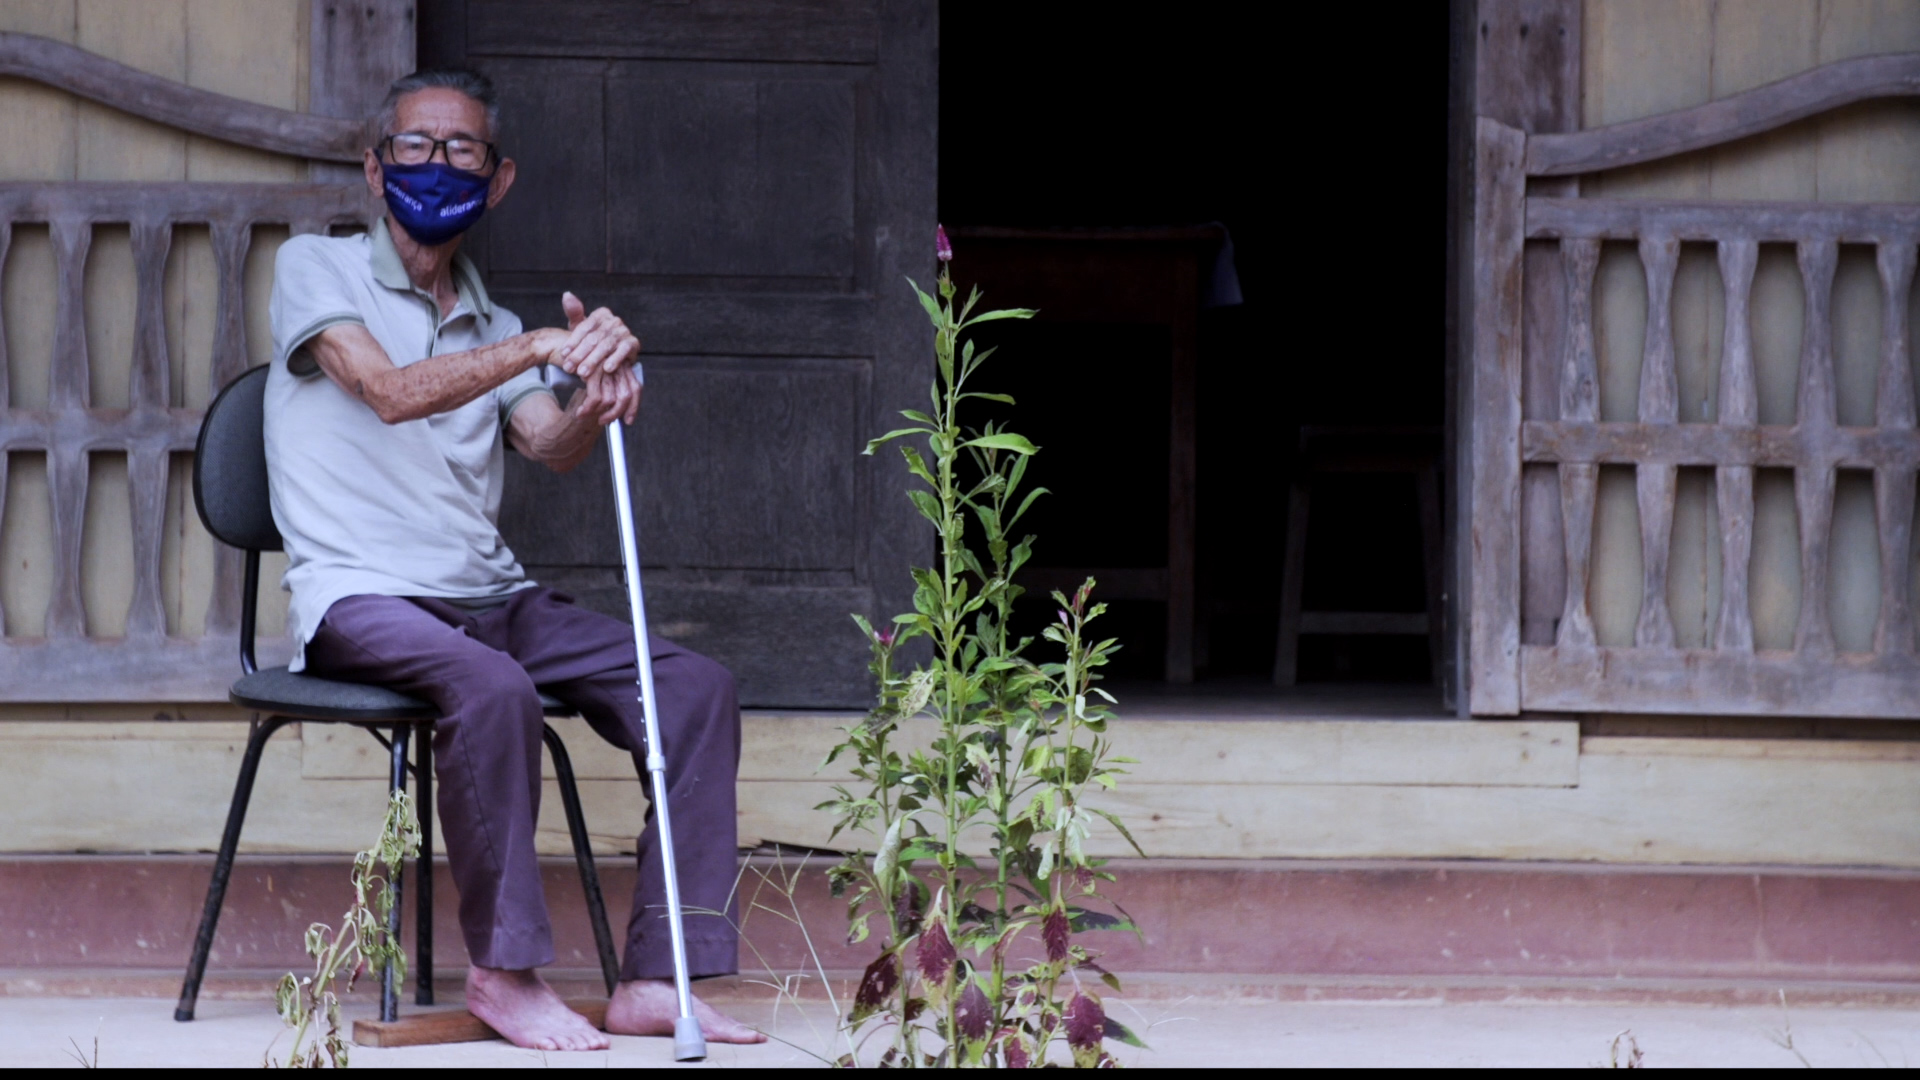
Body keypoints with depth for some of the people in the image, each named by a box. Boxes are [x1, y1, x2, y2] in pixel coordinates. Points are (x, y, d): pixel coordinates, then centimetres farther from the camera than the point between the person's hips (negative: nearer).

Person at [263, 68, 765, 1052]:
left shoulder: (489, 326, 21)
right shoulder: (317, 268, 5)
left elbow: (550, 445, 0)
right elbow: (389, 390, -14)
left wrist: (599, 396, -23)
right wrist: (539, 347, -24)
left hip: (490, 598, 6)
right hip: (359, 596, -6)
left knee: (694, 686, -12)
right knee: (493, 687, -36)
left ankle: (658, 976, -16)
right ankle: (506, 970, -23)